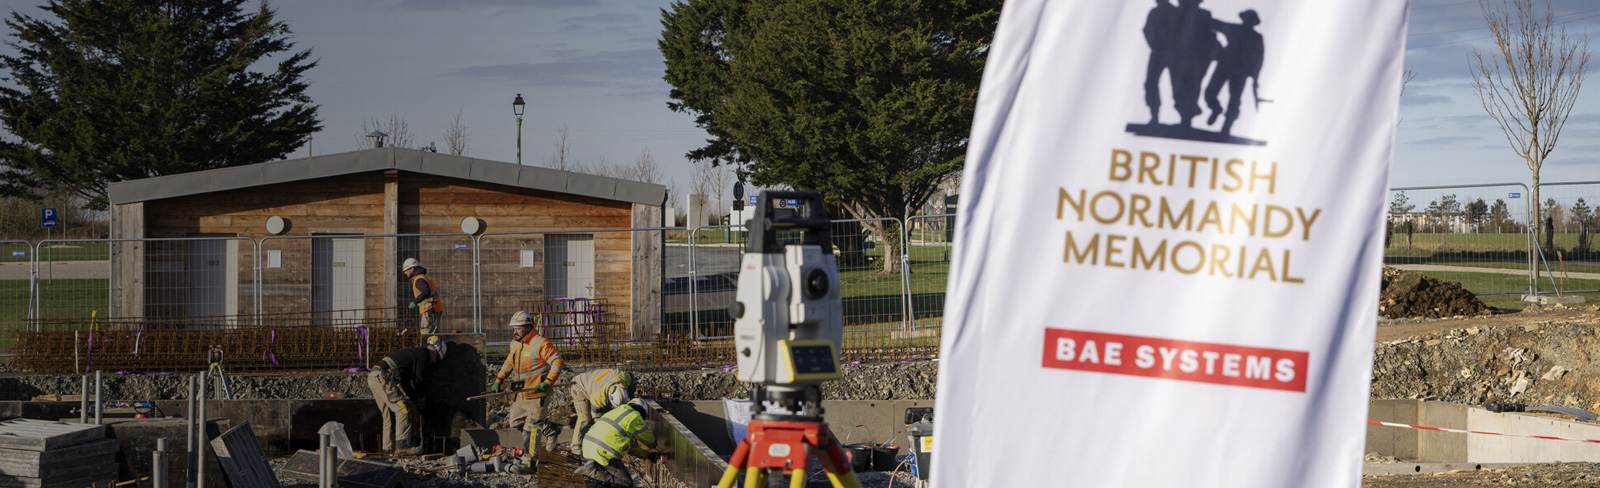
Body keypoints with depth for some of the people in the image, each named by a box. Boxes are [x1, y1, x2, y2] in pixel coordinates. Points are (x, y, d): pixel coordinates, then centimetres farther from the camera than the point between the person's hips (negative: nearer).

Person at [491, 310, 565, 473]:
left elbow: (558, 362, -19)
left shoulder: (540, 343, -17)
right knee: (516, 421, 12)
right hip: (522, 393, 9)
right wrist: (498, 381, 17)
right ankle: (550, 431, 29)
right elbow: (509, 363, 24)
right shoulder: (515, 343, 10)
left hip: (537, 393, -9)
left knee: (532, 427, -7)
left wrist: (548, 382, -22)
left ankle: (529, 463, -3)